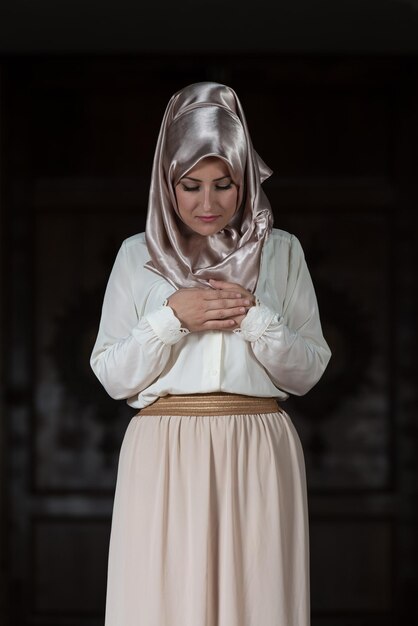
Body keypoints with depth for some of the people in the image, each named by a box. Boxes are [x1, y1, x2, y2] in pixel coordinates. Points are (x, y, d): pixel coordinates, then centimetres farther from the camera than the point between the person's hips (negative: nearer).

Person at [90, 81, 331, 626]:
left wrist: (254, 317, -10)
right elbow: (112, 377, 3)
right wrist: (172, 317, -10)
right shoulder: (137, 255, 6)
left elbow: (308, 372, 5)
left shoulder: (281, 251, 7)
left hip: (258, 458, 0)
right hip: (165, 457, 0)